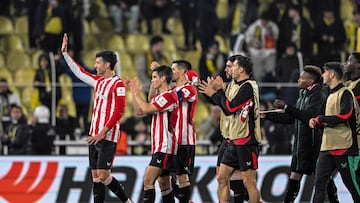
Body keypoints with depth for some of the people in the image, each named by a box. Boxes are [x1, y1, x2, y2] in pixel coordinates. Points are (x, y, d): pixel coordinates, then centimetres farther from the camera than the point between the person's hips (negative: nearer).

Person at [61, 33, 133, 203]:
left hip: (107, 137, -8)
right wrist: (65, 53, 27)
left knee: (103, 175, -12)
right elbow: (80, 72, 27)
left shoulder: (118, 84, -11)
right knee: (96, 176, 5)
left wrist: (102, 133, -19)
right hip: (94, 136, 8)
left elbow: (118, 112, -17)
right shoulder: (99, 81, 13)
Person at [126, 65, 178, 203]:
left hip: (165, 147, -10)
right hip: (158, 147, 10)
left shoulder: (169, 96, -13)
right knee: (163, 183, 13)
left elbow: (146, 109, -20)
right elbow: (139, 111, 21)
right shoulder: (159, 96, 18)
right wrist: (133, 92, 14)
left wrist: (137, 93, -6)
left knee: (148, 179, -18)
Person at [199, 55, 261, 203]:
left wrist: (219, 90, -8)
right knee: (222, 178, 8)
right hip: (232, 141, 9)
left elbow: (230, 108, -19)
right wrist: (213, 93, 10)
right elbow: (224, 105, 19)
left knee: (249, 181, -6)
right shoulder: (234, 85, 13)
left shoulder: (248, 86, -14)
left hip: (245, 142, -9)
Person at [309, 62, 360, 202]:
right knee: (319, 183, 1)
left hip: (343, 148, -9)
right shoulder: (331, 95, 19)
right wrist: (316, 122, 3)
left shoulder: (345, 93, -8)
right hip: (327, 148, 9)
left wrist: (320, 119, -10)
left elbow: (344, 116, -21)